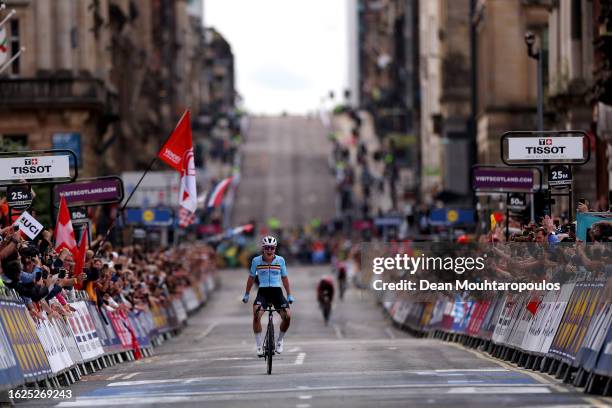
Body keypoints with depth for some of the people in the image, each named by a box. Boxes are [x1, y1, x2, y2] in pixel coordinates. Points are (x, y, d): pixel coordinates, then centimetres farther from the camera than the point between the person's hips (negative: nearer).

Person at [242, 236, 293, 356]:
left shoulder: (280, 260, 0)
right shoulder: (256, 261, -2)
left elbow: (284, 278, 13)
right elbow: (251, 278, 13)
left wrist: (289, 295, 13)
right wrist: (246, 295, 16)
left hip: (277, 291, 1)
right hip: (263, 291, -1)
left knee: (287, 316, -19)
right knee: (256, 314, -29)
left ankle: (280, 340, 10)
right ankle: (259, 345, -17)